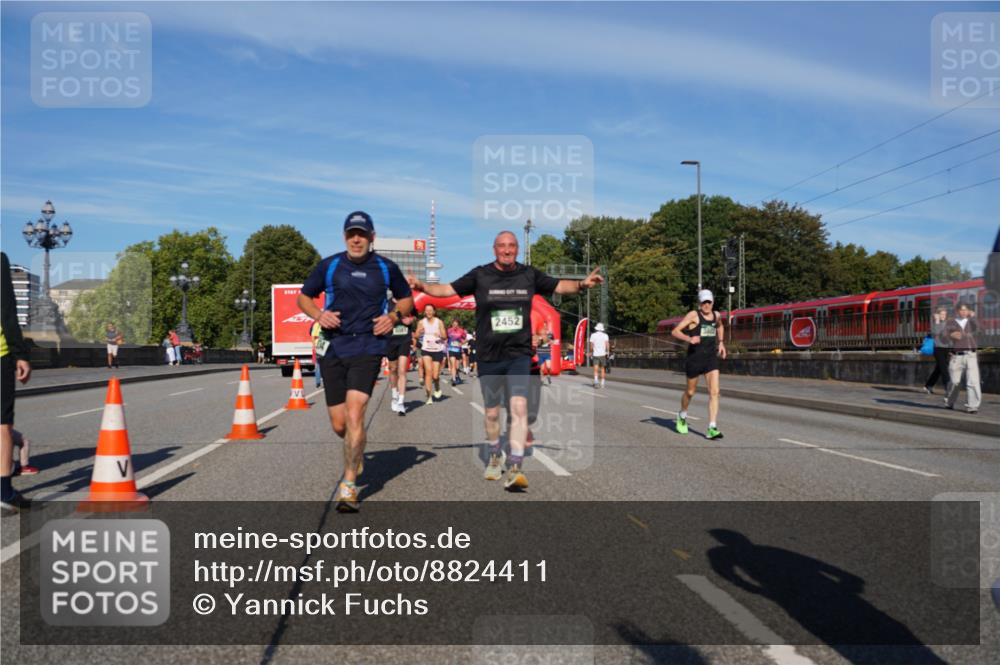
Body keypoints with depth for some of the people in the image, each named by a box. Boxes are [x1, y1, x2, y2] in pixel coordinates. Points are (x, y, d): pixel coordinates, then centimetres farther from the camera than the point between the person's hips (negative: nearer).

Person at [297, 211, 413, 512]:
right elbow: (303, 296, 16)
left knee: (354, 414, -17)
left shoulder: (386, 268, 6)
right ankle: (356, 453, 41)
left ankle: (348, 485, -8)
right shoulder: (329, 266, 6)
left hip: (368, 348, -2)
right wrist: (318, 314, -5)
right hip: (332, 348, 2)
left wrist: (394, 316, -2)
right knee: (339, 424, 5)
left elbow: (406, 298, 19)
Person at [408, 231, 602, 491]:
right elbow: (448, 289, -1)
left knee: (519, 406, -17)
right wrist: (422, 286, -17)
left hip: (519, 354, 0)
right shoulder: (480, 275, 0)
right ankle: (495, 457, 38)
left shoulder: (529, 275, 4)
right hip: (488, 357, 0)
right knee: (491, 412, 13)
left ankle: (514, 469, -18)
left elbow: (558, 286, 11)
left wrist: (581, 284, -7)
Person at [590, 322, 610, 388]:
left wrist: (591, 352, 15)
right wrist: (607, 352, -4)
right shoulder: (605, 335, 2)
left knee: (596, 369, -5)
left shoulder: (593, 335, 2)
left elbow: (591, 345, 1)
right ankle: (602, 383, 16)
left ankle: (596, 380, -28)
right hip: (603, 354, 1)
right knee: (602, 369, 13)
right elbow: (607, 344, -10)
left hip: (595, 354, -1)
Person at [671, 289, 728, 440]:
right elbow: (675, 331, -14)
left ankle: (712, 429, -11)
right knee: (691, 391, 12)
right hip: (695, 358, -4)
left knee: (714, 392, -11)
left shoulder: (716, 315, 9)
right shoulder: (693, 315, -8)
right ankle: (682, 416, 41)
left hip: (711, 358, 4)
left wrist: (720, 342, 20)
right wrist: (689, 339, -30)